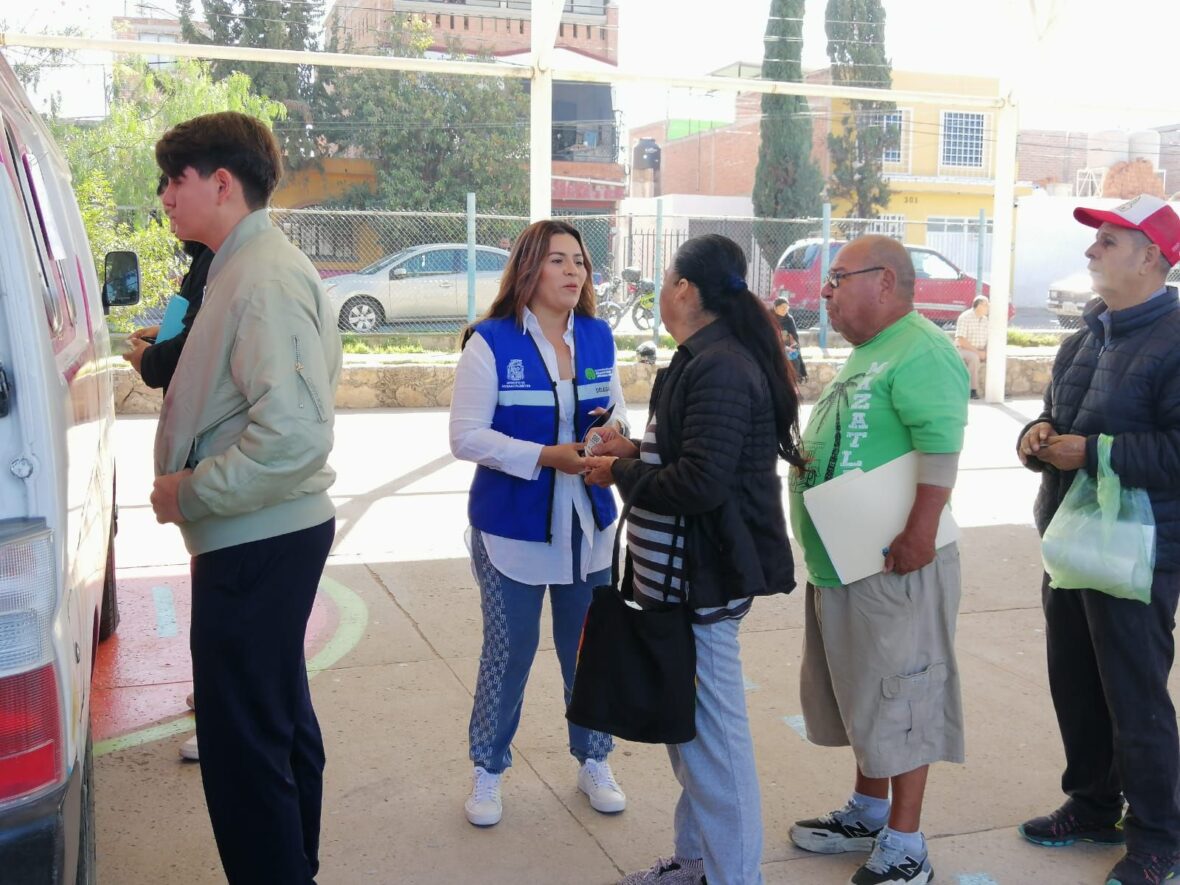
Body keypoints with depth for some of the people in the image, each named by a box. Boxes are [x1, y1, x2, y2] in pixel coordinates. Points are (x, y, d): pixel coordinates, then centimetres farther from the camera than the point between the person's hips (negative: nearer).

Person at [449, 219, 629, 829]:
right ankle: (487, 770, 27)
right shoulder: (491, 342, -11)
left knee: (588, 648, 14)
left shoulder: (597, 337, 3)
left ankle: (594, 762, 33)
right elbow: (466, 437, -15)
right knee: (509, 653, 7)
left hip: (587, 523, 4)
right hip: (512, 526, -4)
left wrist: (614, 429, -11)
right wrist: (549, 457, -24)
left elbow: (616, 410, 14)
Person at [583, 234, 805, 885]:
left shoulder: (719, 368, -19)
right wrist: (635, 452, 12)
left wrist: (621, 474, -12)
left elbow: (699, 483, -24)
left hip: (703, 580, -11)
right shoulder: (709, 359, 14)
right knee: (690, 724, 20)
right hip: (687, 573, 11)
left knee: (710, 732, -2)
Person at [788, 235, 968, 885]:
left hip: (893, 565, -10)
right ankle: (869, 813, 36)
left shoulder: (920, 352, -16)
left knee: (899, 701, 0)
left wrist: (918, 536, -29)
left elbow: (941, 448, -26)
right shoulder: (864, 355, 17)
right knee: (862, 692, 20)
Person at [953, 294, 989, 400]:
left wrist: (986, 351, -11)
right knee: (974, 357, -37)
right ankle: (973, 390, -33)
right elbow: (961, 341, -18)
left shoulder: (985, 320, 9)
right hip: (963, 350, -6)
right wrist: (977, 351, -24)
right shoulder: (965, 317, -12)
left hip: (979, 352, 6)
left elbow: (988, 340, 12)